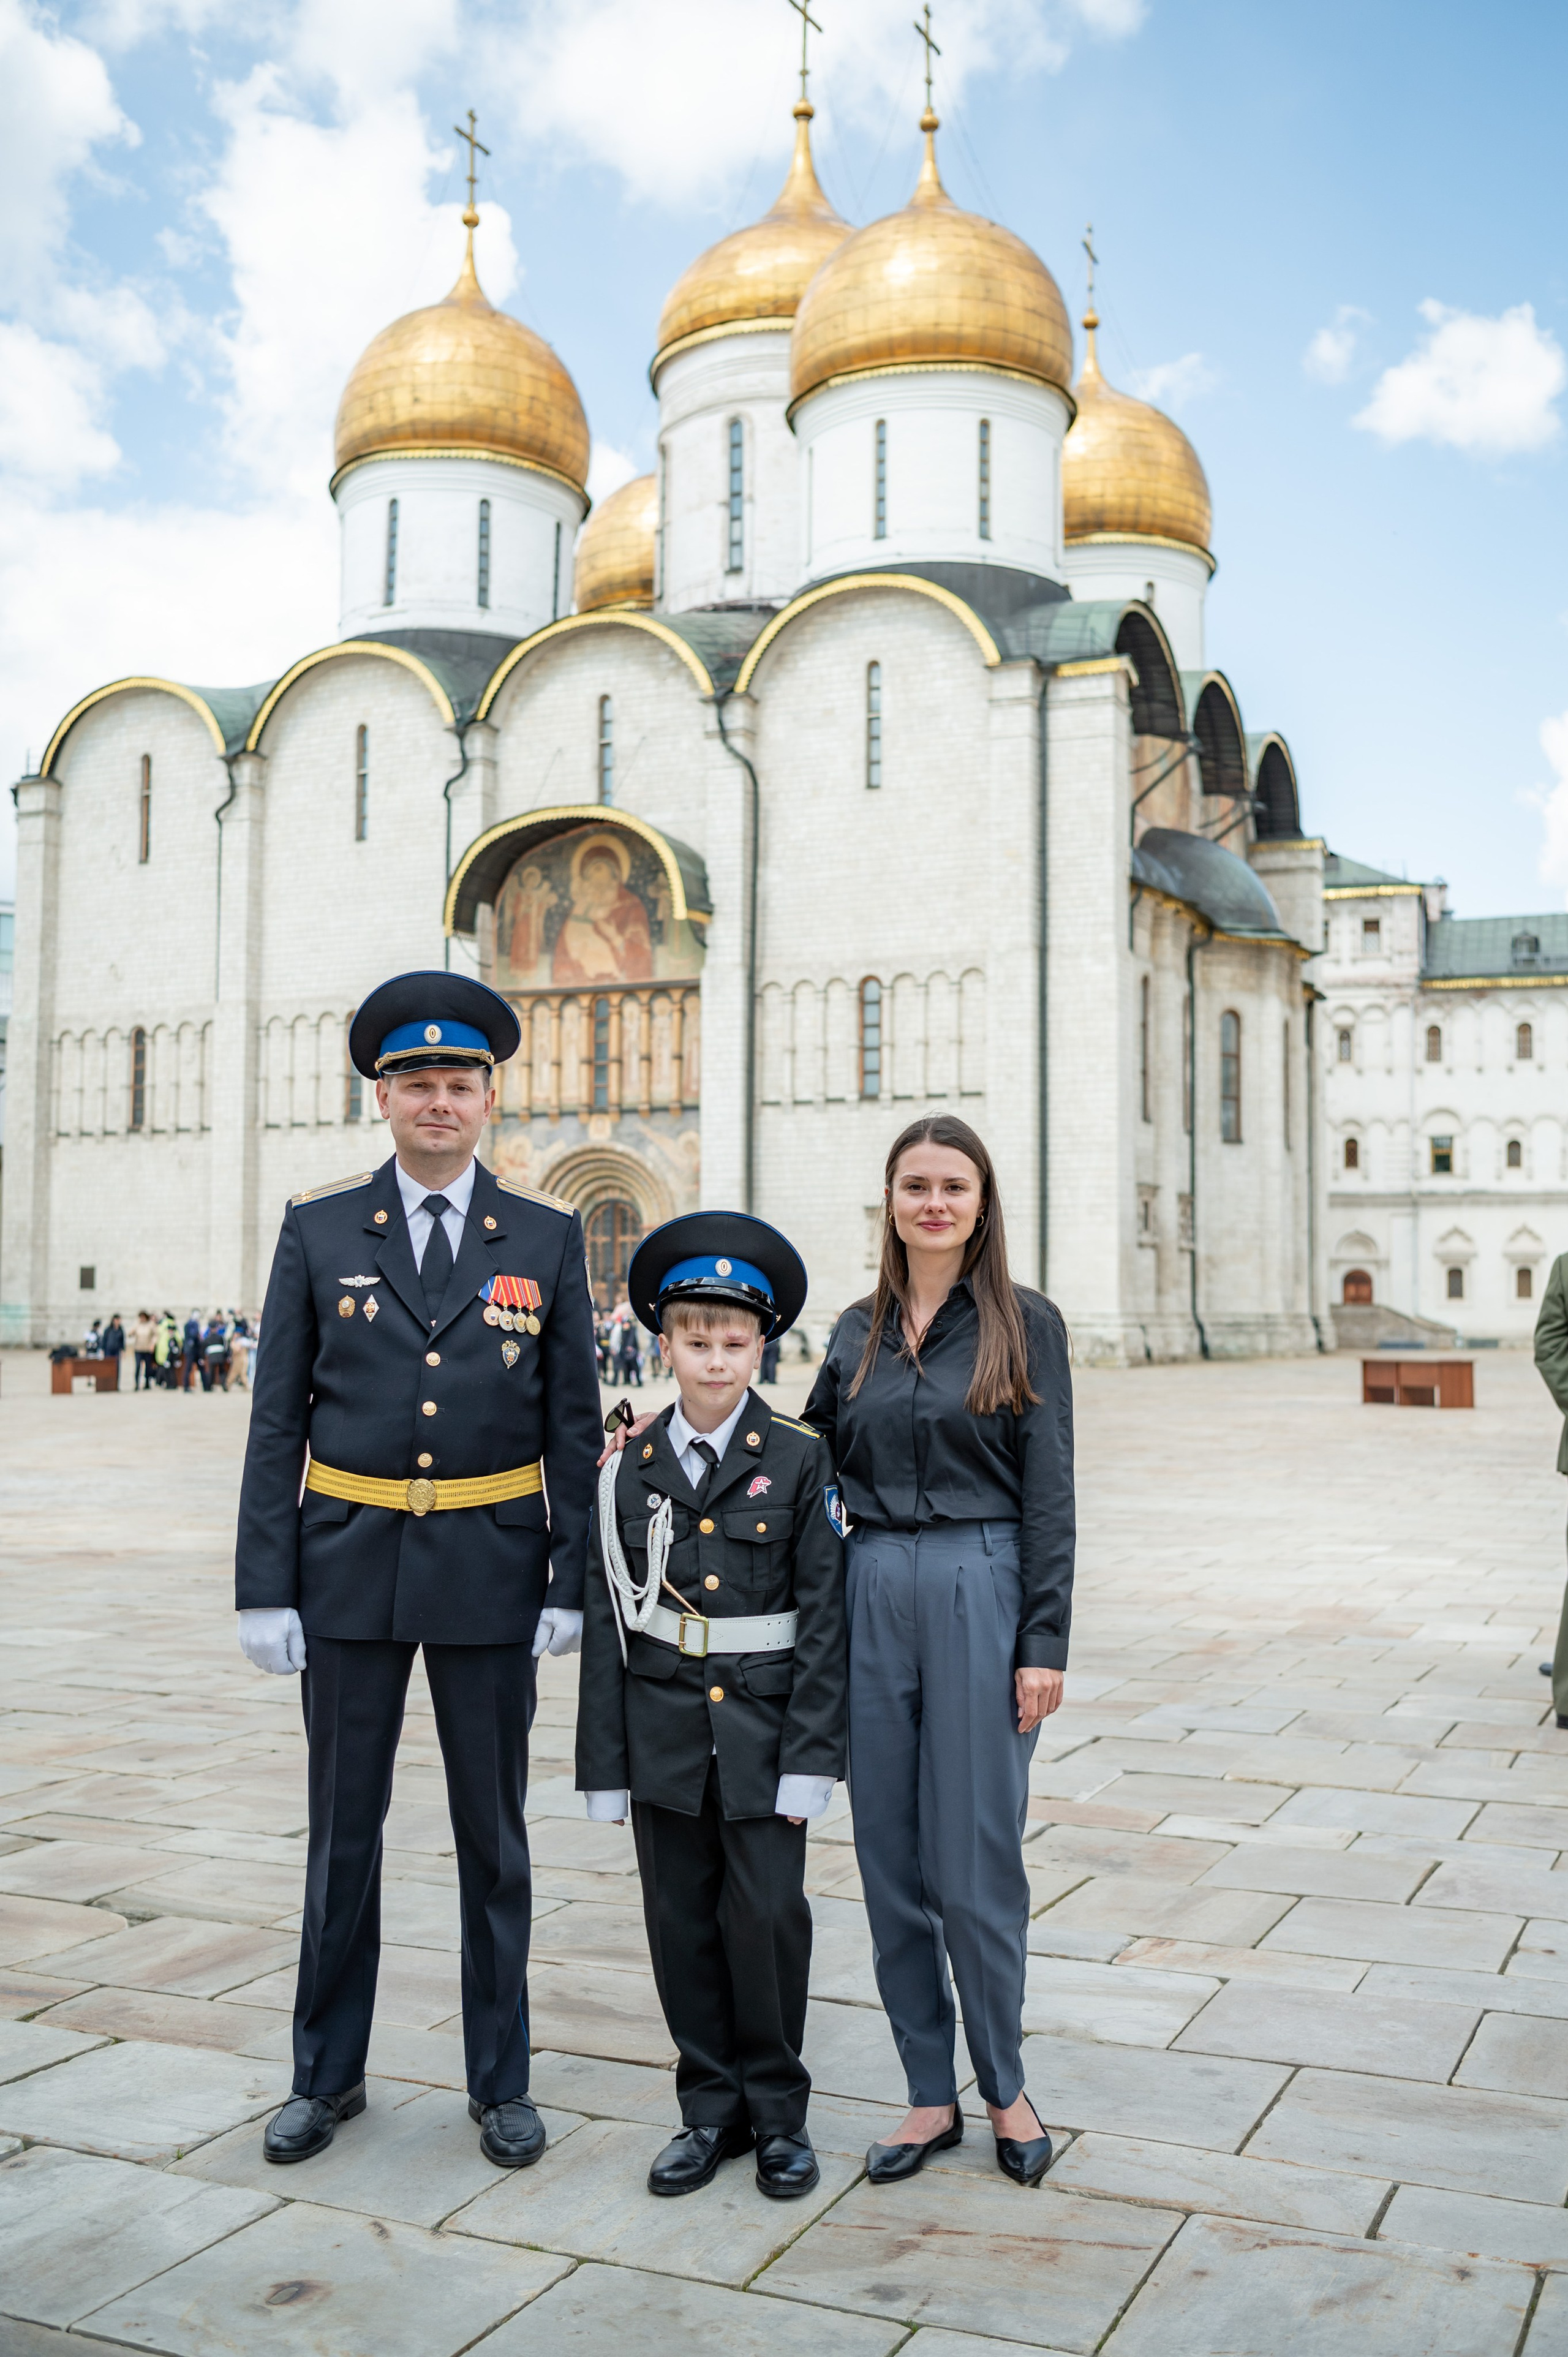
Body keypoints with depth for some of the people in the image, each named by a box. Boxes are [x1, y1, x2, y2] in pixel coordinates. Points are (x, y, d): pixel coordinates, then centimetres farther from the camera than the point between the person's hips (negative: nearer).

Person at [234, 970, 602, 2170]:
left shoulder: (547, 1236, 1)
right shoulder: (319, 1228, 1)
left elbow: (574, 1424, 2)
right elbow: (278, 1419, 1)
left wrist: (569, 1584, -3)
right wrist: (264, 1586, -4)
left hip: (490, 1567, 0)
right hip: (348, 1562, 1)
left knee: (493, 1833, 9)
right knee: (343, 1827, 11)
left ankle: (502, 2082, 24)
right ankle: (329, 2074, 29)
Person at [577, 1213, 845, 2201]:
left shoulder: (800, 1462, -4)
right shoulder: (630, 1469, 2)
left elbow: (823, 1615, -5)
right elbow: (606, 1621, 4)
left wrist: (810, 1753, -10)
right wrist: (605, 1763, 3)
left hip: (763, 1726, -2)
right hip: (665, 1731, 2)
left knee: (768, 1916, 0)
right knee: (683, 1923, 9)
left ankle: (778, 2110, 21)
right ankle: (711, 2108, 25)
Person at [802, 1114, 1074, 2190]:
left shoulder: (1024, 1323, -2)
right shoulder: (857, 1332, 10)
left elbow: (1049, 1493, -4)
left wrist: (1044, 1644, -9)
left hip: (981, 1594, -4)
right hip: (872, 1595, 4)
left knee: (975, 1861, 1)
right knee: (891, 1860, 8)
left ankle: (1005, 2087, 23)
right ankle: (932, 2094, 24)